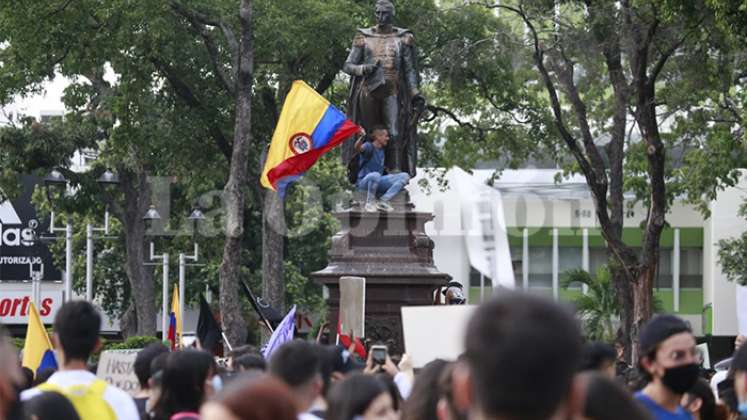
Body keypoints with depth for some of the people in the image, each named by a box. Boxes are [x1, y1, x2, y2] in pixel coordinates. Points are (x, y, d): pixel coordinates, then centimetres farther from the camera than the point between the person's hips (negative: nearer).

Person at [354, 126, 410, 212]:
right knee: (375, 175, -43)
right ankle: (370, 203, -20)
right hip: (364, 182, -8)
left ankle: (383, 201, -13)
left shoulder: (381, 150, 15)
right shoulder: (369, 146, -11)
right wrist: (361, 137, -56)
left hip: (378, 183, 8)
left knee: (405, 176, -5)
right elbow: (358, 148, -35)